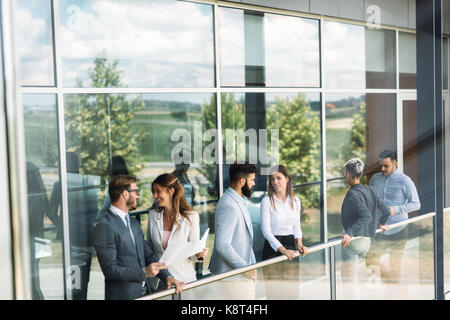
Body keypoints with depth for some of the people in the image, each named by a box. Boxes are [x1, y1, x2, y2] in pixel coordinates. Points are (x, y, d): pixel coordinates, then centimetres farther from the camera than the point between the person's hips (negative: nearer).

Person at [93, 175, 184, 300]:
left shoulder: (134, 223, 13)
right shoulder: (104, 227, -15)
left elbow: (149, 255, 10)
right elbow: (110, 269, -19)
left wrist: (167, 276, -5)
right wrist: (144, 272, -27)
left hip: (143, 292, 8)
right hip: (122, 295, -7)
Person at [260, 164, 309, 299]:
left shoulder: (295, 201, 7)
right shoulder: (267, 201, -7)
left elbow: (296, 226, 12)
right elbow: (266, 230, -11)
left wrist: (299, 243, -7)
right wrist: (282, 250, -19)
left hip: (291, 244, 4)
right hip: (273, 247, -4)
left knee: (293, 287, 7)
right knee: (274, 290, -4)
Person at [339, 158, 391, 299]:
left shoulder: (353, 194, -18)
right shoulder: (371, 191, 6)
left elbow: (366, 216, -30)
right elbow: (386, 210, 14)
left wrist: (349, 233, -36)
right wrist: (380, 223, 33)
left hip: (353, 240, -8)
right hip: (367, 240, 8)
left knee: (348, 277, -2)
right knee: (354, 275, 22)